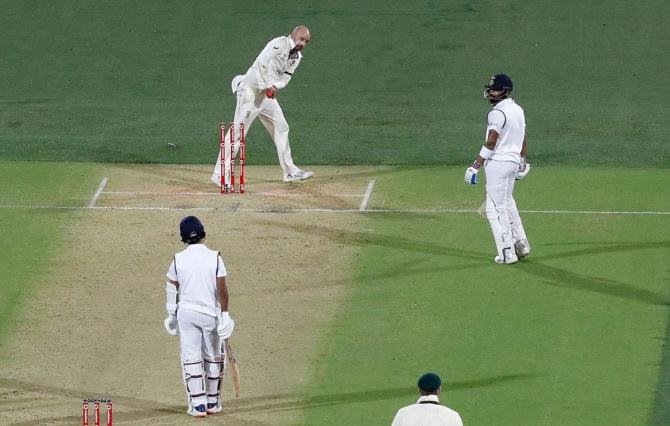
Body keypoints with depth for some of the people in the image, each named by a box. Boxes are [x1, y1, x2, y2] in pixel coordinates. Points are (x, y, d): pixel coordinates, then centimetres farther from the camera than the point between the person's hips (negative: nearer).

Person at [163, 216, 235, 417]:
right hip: (211, 313, 0)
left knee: (191, 359, 4)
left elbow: (172, 289, 3)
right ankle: (213, 403, 20)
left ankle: (198, 404, -2)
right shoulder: (215, 257, -8)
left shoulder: (178, 259, -5)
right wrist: (225, 314, -5)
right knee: (213, 358, 14)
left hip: (186, 313, 0)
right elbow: (222, 289, -10)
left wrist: (171, 316, 14)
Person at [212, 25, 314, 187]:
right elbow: (262, 62, -28)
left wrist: (275, 86, -18)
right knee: (238, 131, -11)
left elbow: (286, 76, 3)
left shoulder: (297, 56, 11)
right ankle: (219, 175, -11)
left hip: (268, 94, 9)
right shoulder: (280, 44, -16)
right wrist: (267, 86, -29)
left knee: (281, 128, 14)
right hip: (251, 91, -9)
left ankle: (290, 172, 25)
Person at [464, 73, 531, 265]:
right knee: (506, 202, 24)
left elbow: (491, 143, -22)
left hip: (498, 163, -9)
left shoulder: (498, 112, -17)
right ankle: (520, 244, 25)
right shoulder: (518, 110, 12)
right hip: (514, 161, 9)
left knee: (496, 208, -4)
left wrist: (475, 166, -21)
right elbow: (523, 139, 22)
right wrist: (522, 162, 36)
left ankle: (507, 252, -5)